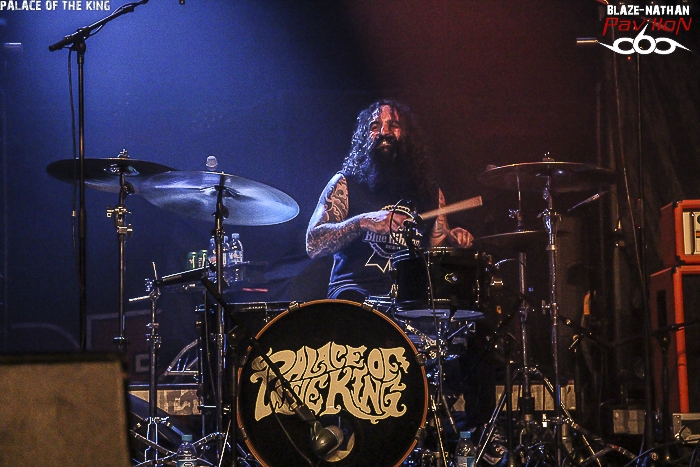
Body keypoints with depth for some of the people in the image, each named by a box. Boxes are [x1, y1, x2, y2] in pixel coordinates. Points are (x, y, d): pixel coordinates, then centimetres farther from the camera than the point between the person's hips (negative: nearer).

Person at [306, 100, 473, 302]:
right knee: (353, 301, -37)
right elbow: (313, 244, -6)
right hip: (355, 289, -3)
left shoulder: (428, 191, 15)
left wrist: (452, 240, -1)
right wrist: (362, 222, -20)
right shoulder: (346, 183, 4)